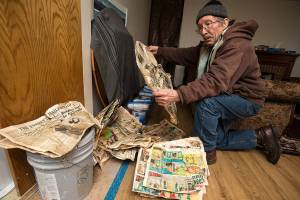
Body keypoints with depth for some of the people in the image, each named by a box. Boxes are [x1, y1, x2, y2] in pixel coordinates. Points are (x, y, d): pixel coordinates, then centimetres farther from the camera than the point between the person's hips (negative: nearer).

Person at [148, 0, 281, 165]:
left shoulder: (238, 45, -29)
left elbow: (217, 80, -43)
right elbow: (186, 55, 4)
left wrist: (178, 95, -54)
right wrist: (160, 51, -4)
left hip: (247, 99, -8)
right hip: (228, 97, 8)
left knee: (206, 102, -35)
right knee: (215, 139, 11)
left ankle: (206, 152, -13)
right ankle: (259, 136, 26)